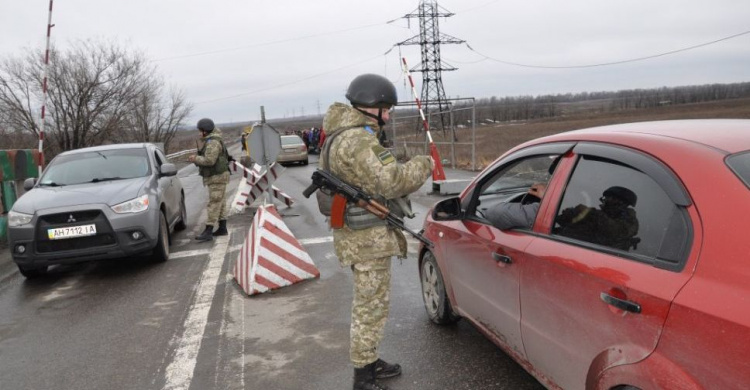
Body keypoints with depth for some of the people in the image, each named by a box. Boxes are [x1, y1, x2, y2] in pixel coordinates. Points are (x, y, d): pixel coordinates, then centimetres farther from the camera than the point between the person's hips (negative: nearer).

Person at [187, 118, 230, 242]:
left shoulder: (212, 142, -17)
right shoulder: (211, 140, 16)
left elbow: (209, 160, -26)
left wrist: (195, 159, -13)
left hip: (217, 177, -11)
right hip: (216, 176, 11)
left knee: (214, 203, -11)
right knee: (219, 203, 13)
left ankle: (208, 232, -14)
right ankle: (222, 228, 19)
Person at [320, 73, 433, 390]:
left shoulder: (342, 135, 14)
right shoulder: (358, 141, -22)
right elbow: (392, 183, -27)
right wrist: (423, 165, -12)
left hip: (361, 233, 11)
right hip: (367, 238, -11)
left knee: (369, 304, 21)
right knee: (370, 308, 0)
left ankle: (370, 362, 36)